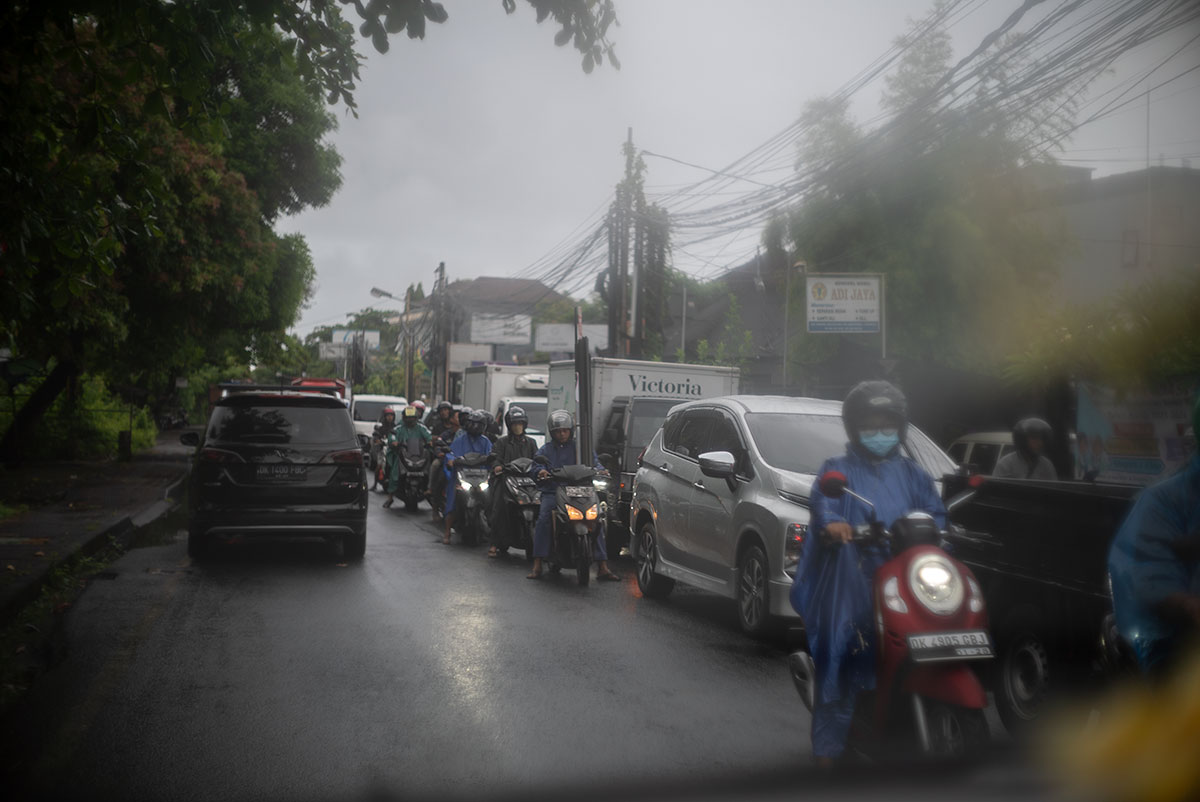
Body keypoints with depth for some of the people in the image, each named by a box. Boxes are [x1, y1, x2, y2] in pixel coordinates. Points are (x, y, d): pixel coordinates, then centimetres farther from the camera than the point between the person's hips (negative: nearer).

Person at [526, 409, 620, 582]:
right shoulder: (545, 450, 16)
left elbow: (593, 462, 7)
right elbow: (535, 466, 2)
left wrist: (600, 469, -16)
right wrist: (540, 471, -22)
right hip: (552, 492, -1)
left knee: (597, 520, -16)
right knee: (544, 519, -27)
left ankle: (602, 567, -11)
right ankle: (537, 566, -25)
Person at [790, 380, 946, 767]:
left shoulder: (911, 473, 23)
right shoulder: (838, 469, 13)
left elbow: (935, 509, 12)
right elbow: (821, 500, -6)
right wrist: (831, 522, -29)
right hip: (850, 576, -3)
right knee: (844, 654, -10)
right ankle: (828, 745, -5)